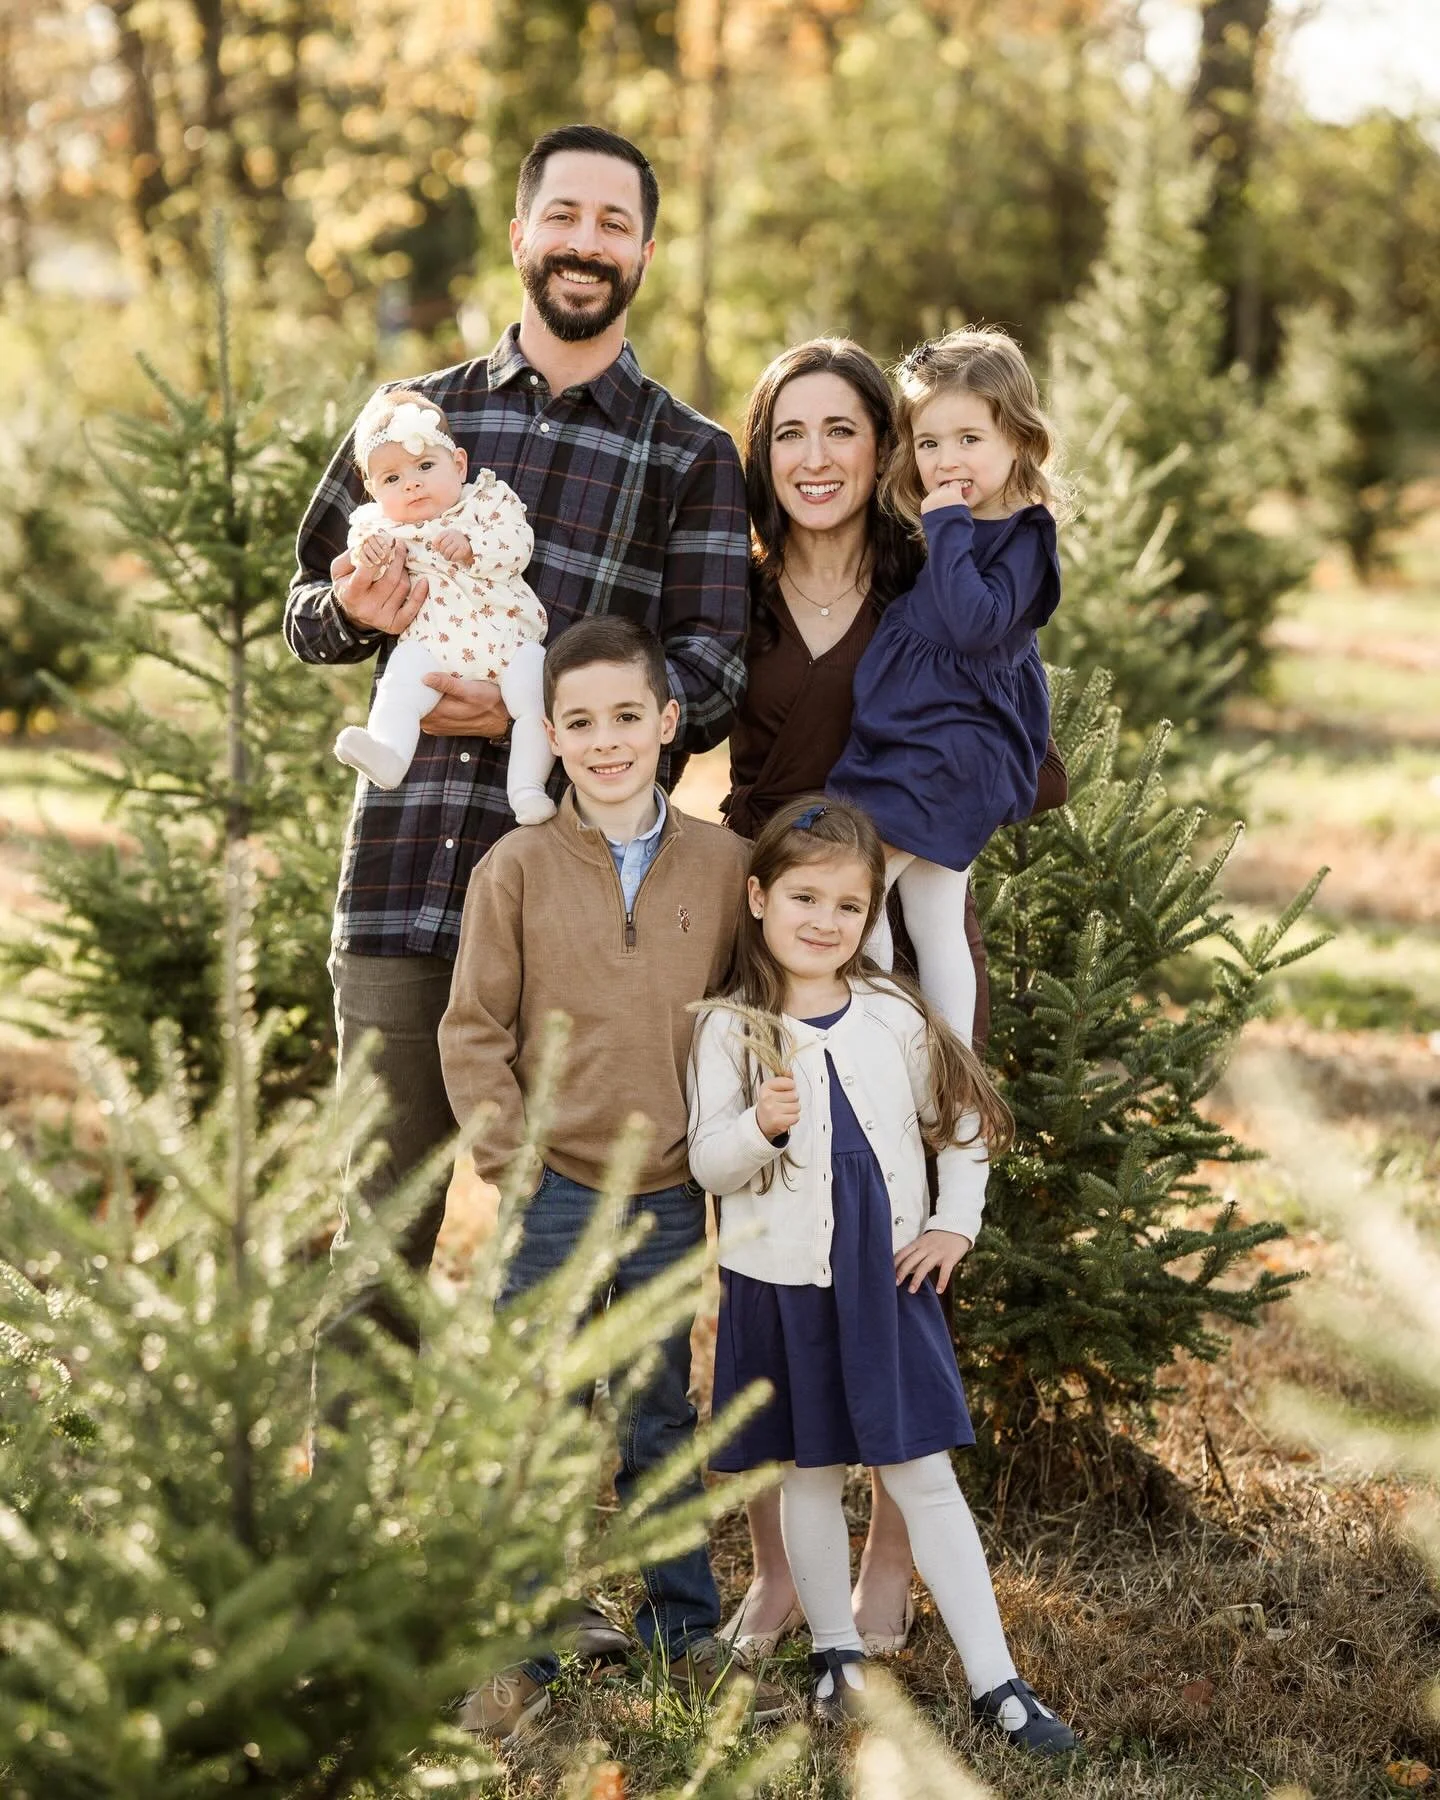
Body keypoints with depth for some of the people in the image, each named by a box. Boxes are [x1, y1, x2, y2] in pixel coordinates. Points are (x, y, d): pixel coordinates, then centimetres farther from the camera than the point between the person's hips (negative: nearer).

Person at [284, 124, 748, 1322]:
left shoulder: (692, 458, 8)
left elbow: (714, 673, -1)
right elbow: (306, 611, 20)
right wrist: (354, 612, -5)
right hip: (406, 875, 1)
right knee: (381, 1225, 3)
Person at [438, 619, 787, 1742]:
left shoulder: (722, 865, 1)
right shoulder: (519, 867, -4)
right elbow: (472, 1030, -2)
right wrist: (513, 1156, -8)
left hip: (672, 1198, 2)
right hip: (553, 1195, -2)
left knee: (663, 1427, 14)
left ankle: (689, 1636, 26)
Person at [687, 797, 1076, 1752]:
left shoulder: (898, 1017, 1)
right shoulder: (731, 1028, -4)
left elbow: (962, 1124, 13)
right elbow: (708, 1165, -5)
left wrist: (955, 1223, 4)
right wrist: (761, 1127, -23)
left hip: (889, 1276, 1)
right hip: (779, 1281, 0)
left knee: (924, 1476, 0)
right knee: (811, 1471, 9)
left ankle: (996, 1680, 1)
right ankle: (837, 1652, 25)